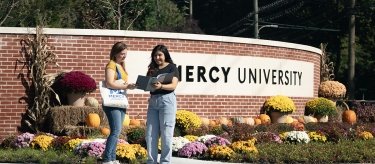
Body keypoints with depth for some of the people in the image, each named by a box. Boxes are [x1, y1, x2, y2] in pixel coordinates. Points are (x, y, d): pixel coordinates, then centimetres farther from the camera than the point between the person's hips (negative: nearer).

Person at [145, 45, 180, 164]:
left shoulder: (172, 67, 2)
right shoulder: (152, 68, 17)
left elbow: (173, 86, -10)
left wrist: (161, 86, -28)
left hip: (167, 100, -5)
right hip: (153, 100, 5)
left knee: (166, 133, -6)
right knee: (150, 133, 2)